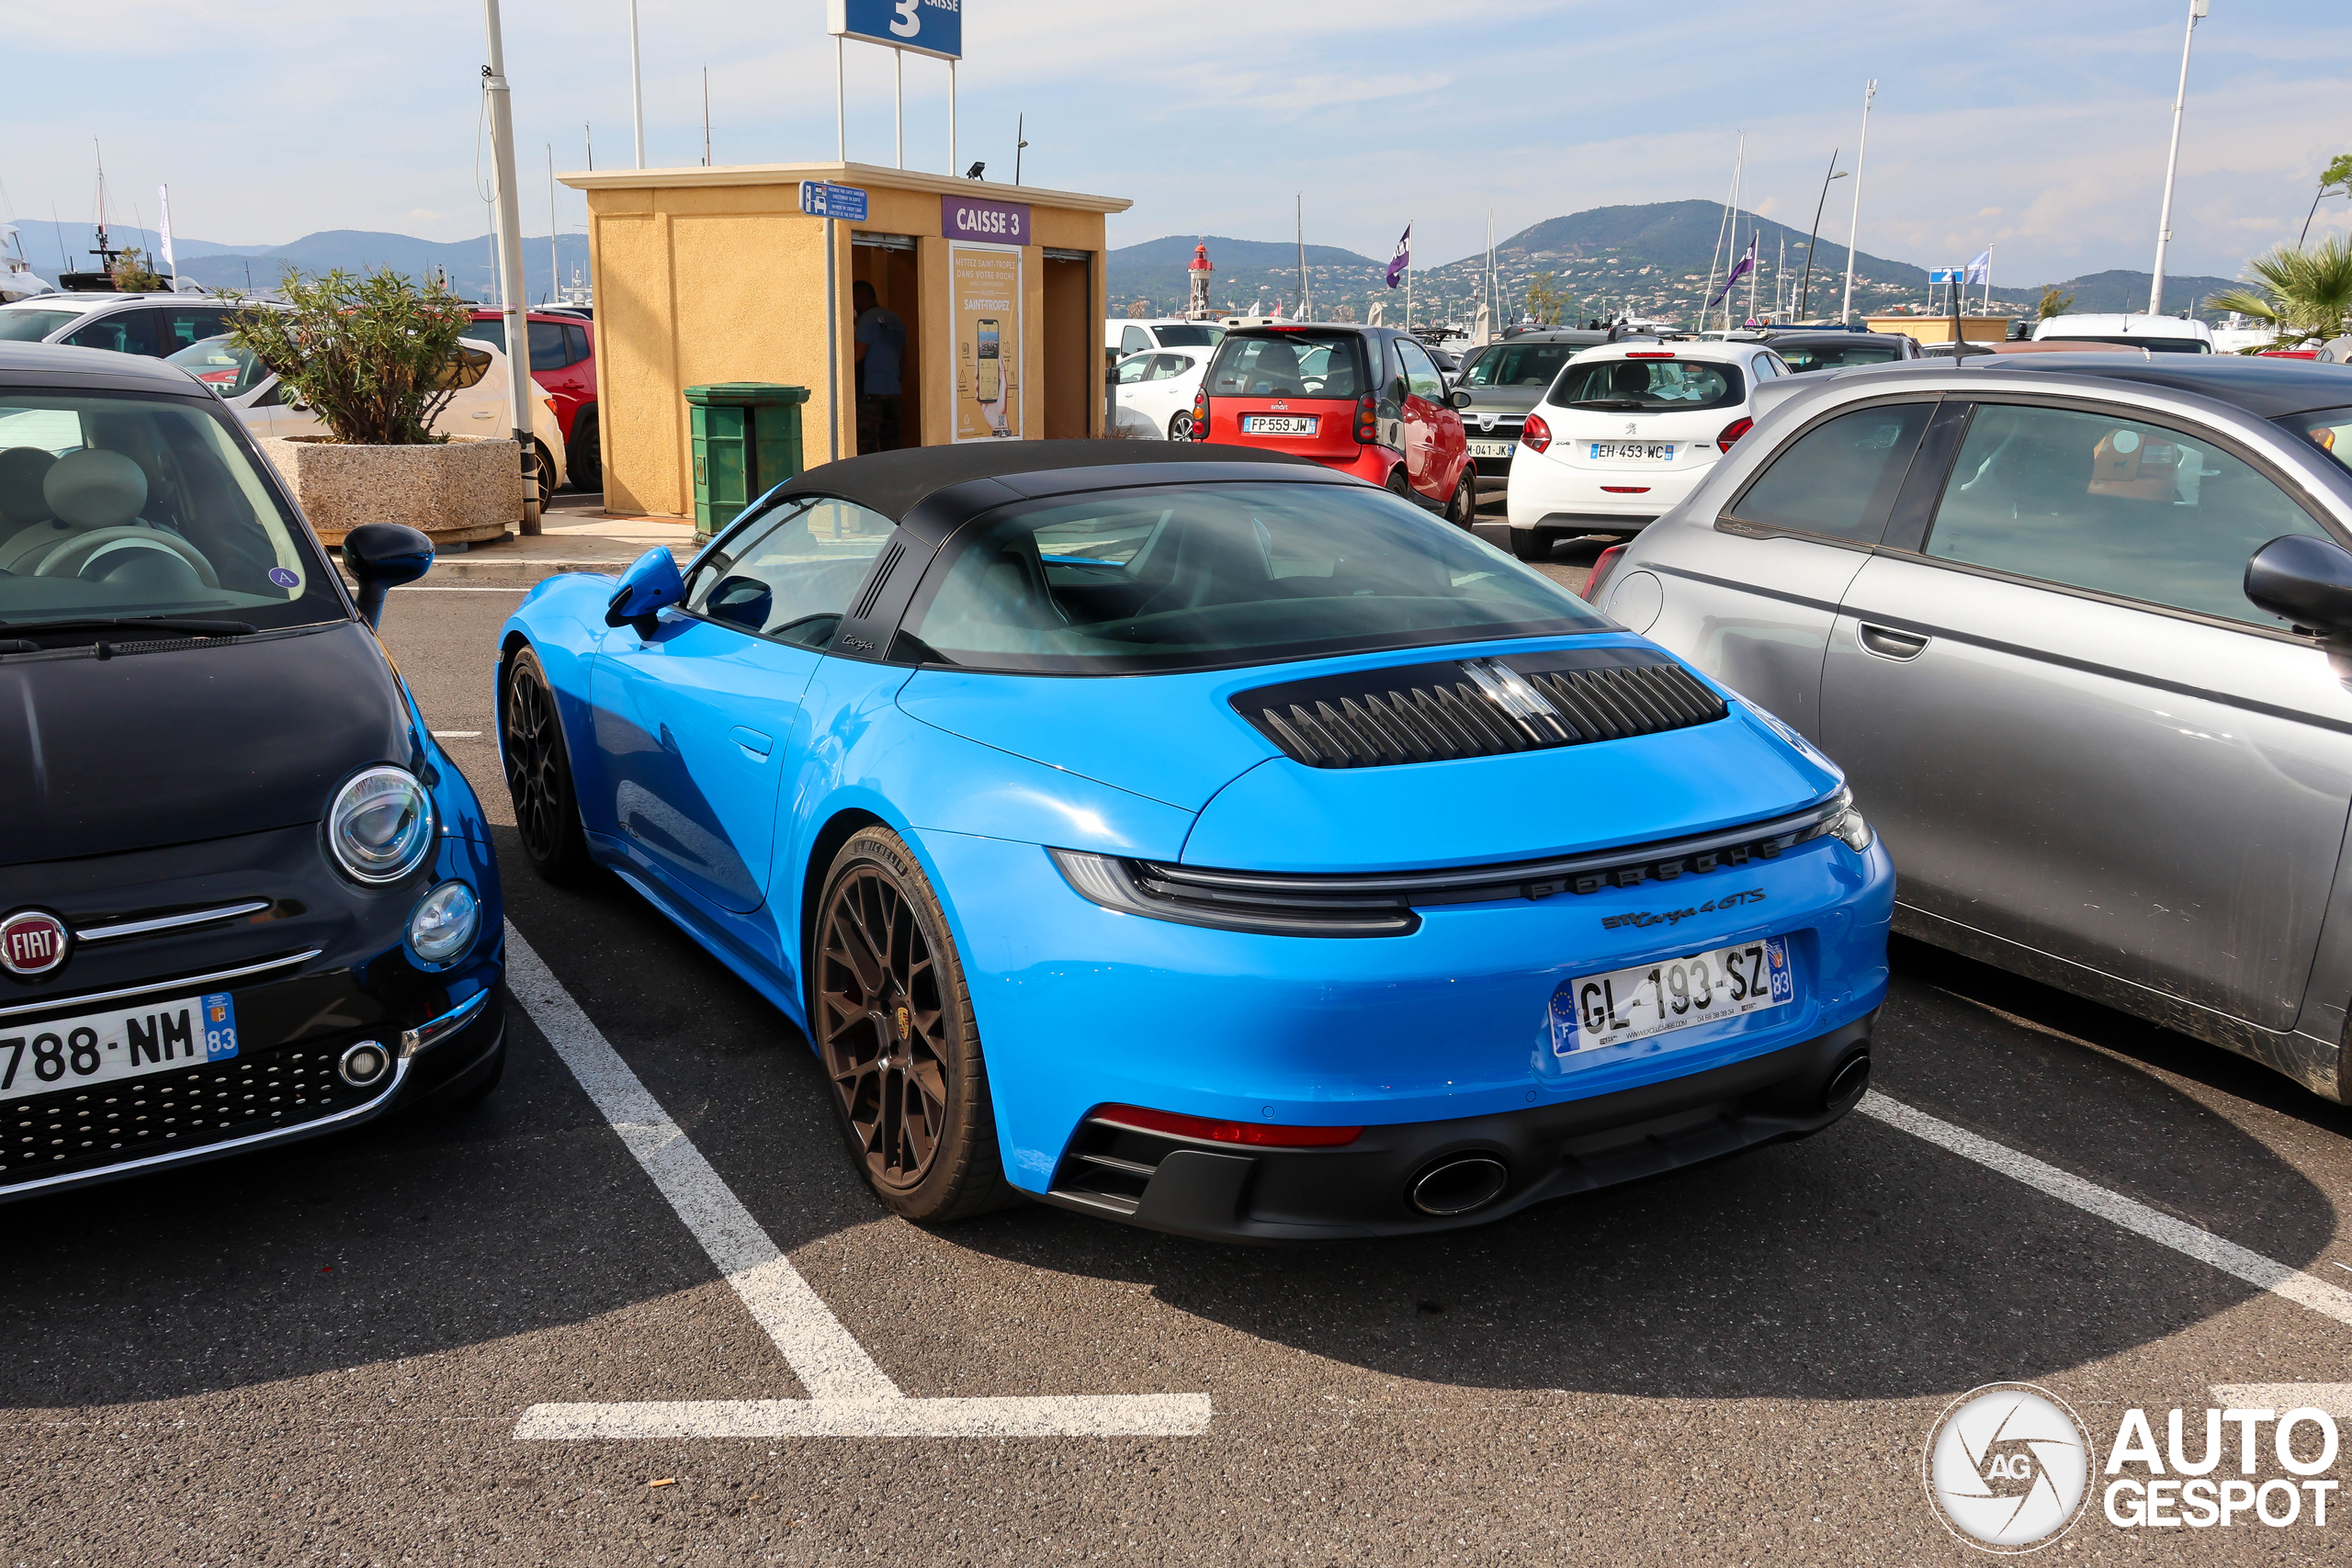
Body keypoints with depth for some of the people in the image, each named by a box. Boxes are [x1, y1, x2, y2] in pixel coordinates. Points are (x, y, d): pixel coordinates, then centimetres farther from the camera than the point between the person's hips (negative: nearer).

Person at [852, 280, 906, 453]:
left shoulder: (867, 319, -8)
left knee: (866, 440, -7)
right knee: (890, 438, 9)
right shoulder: (896, 321, 15)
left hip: (871, 389, -7)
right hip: (894, 389, 7)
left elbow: (858, 354, -15)